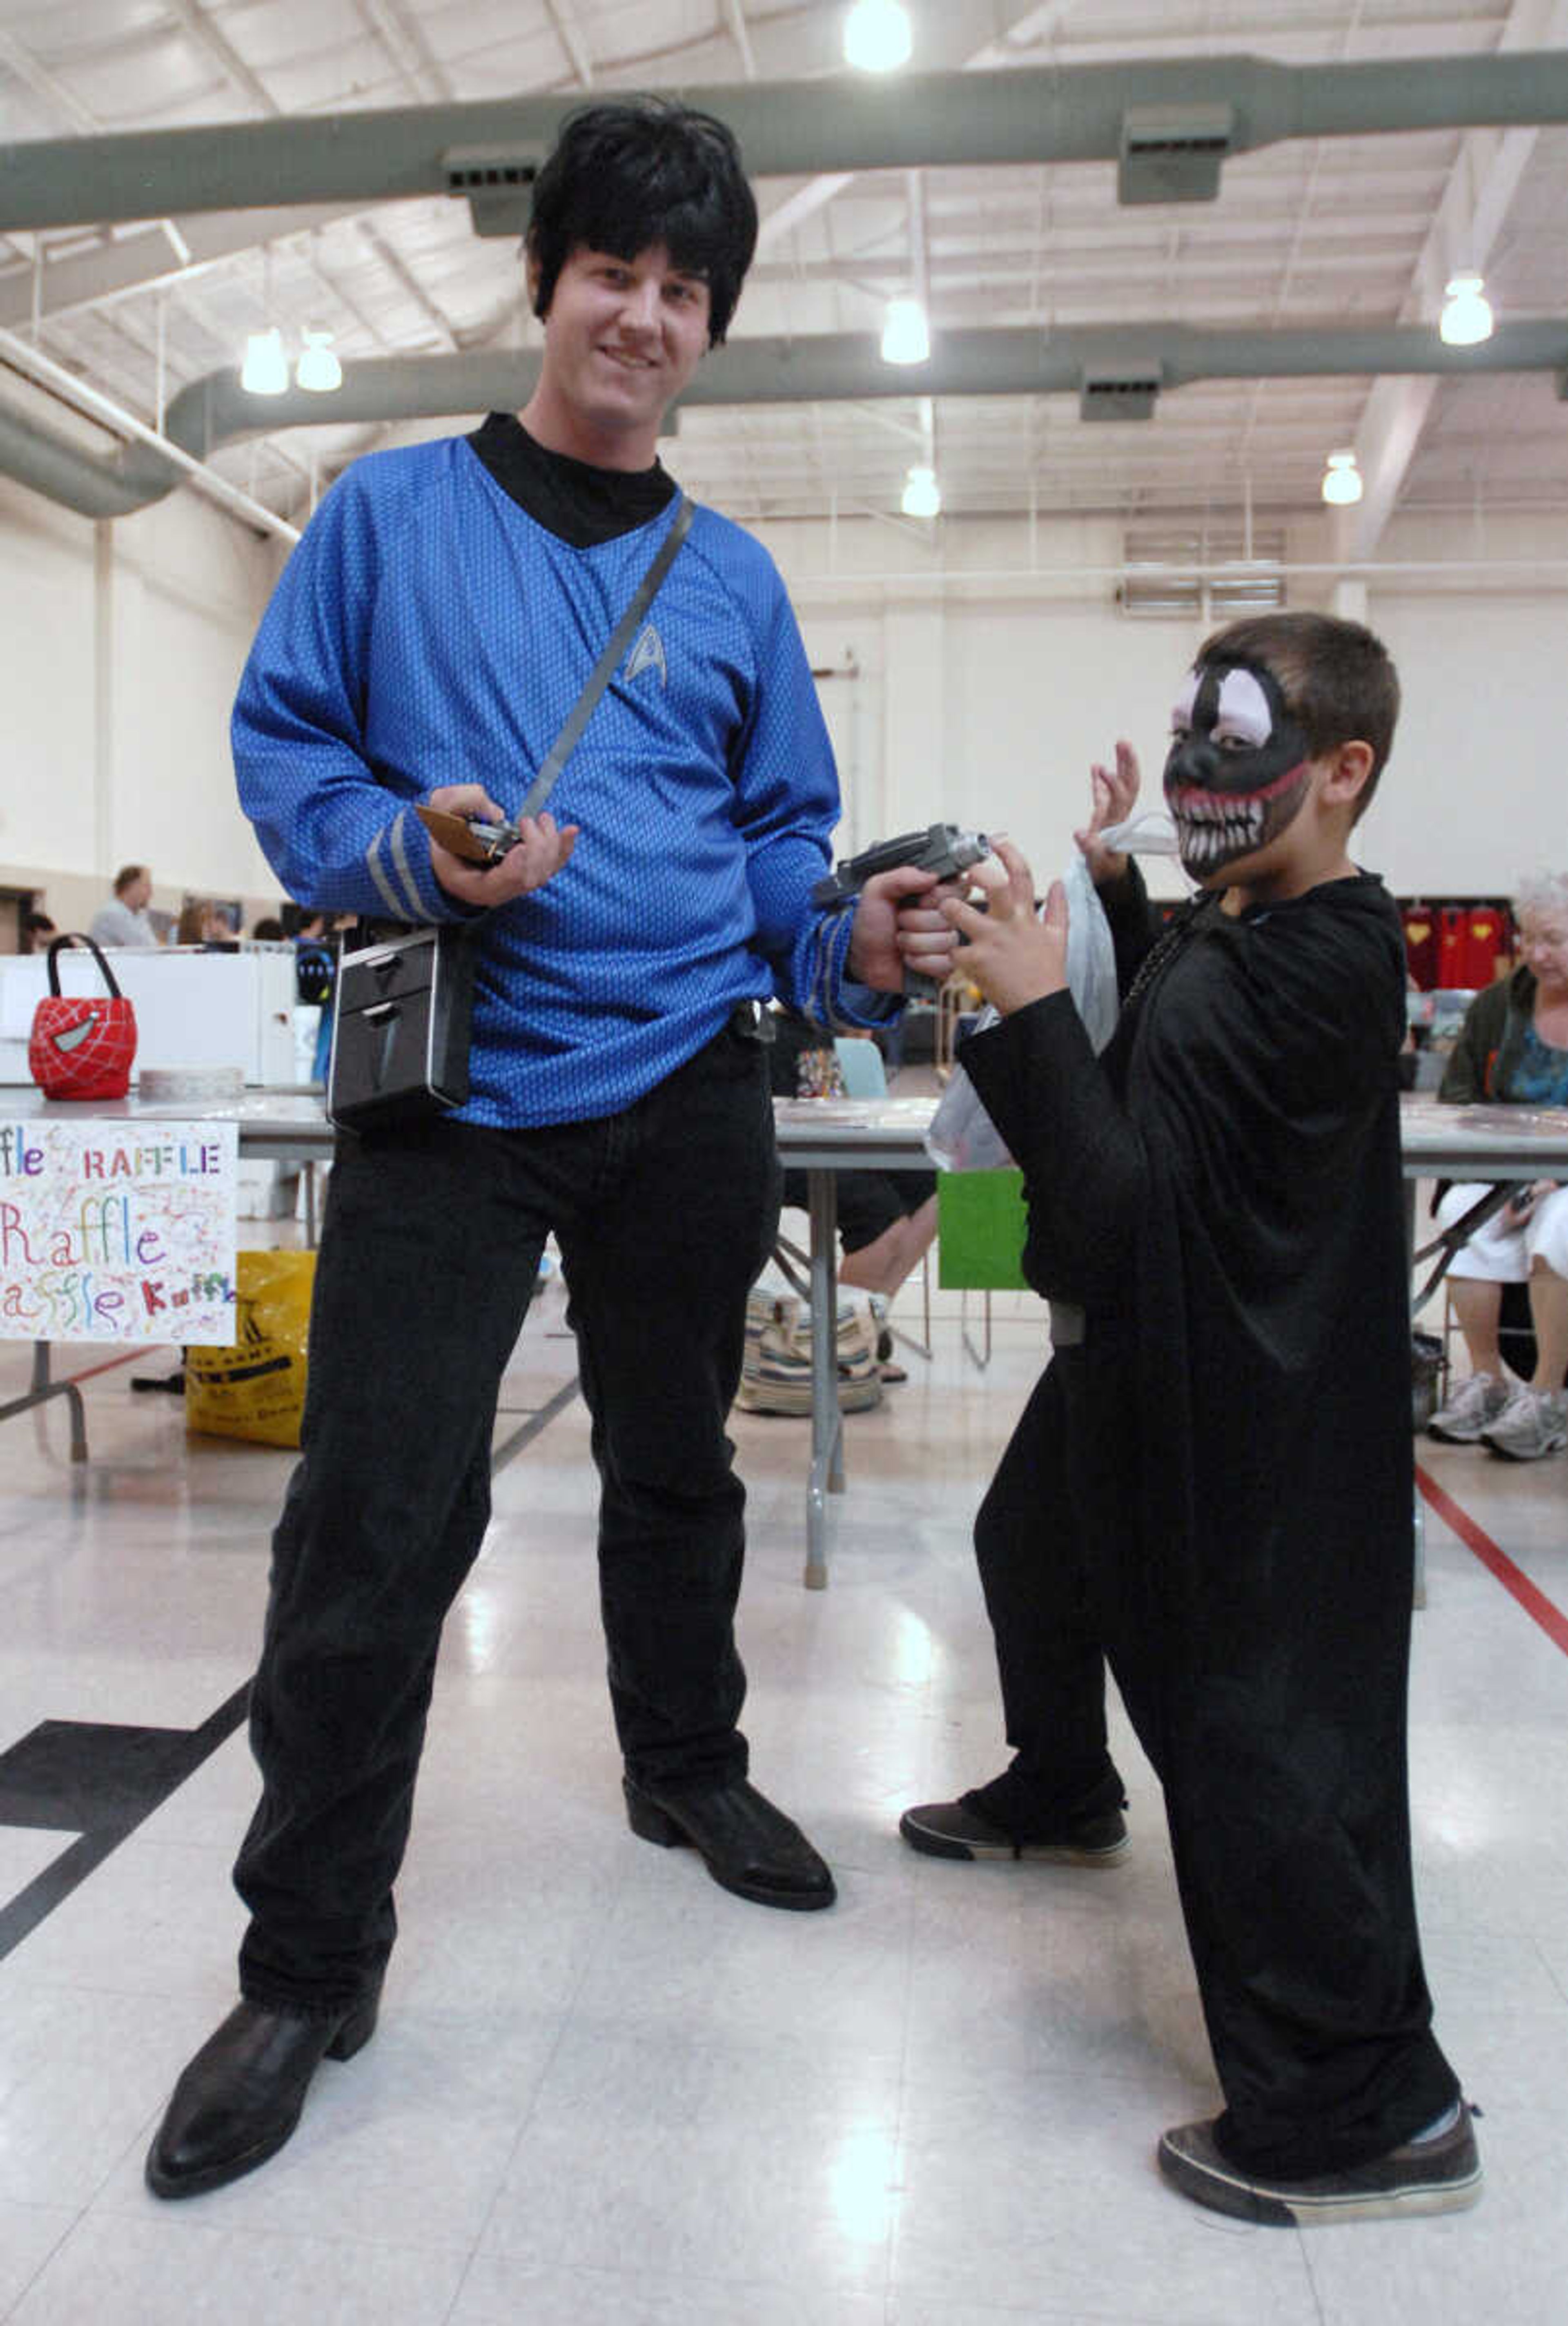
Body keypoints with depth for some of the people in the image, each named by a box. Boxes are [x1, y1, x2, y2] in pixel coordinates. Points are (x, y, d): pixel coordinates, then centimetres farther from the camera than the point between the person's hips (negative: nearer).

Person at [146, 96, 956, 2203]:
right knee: (376, 1523, -4)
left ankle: (689, 1770, 43)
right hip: (454, 1091, -3)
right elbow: (283, 751, 1)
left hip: (686, 1093, 4)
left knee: (677, 1464, 18)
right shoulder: (389, 513, 4)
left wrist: (849, 942, -9)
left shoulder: (732, 576, 11)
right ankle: (308, 1965, 15)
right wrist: (412, 851, -19)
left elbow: (779, 831, 11)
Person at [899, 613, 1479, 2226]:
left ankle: (1371, 2106, 13)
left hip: (1243, 1419, -11)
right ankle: (1061, 1795, 58)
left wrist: (1031, 1008, -33)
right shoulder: (1227, 926, 3)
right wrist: (1115, 891, 15)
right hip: (1143, 1358, 11)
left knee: (1253, 1717, -4)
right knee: (1036, 1548, 30)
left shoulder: (1316, 971, -25)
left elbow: (1129, 1191, -29)